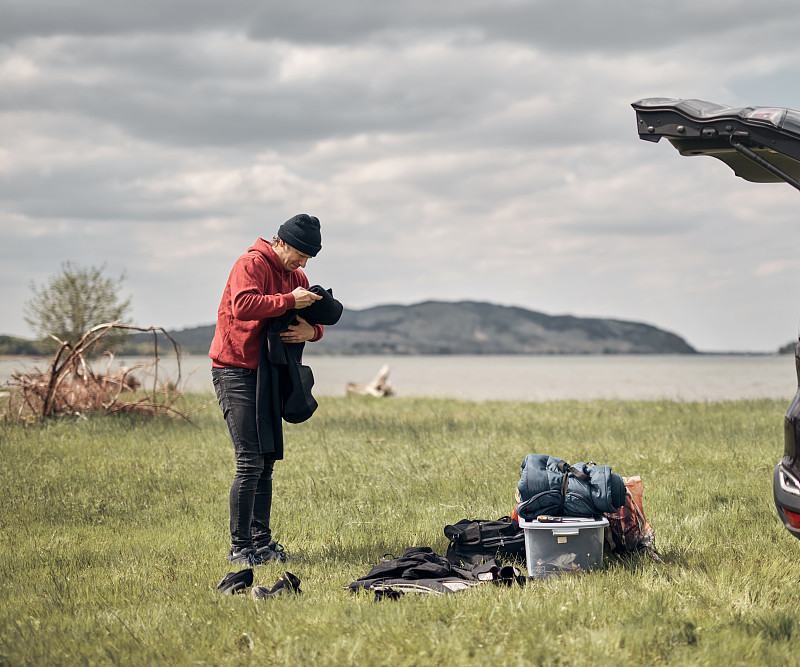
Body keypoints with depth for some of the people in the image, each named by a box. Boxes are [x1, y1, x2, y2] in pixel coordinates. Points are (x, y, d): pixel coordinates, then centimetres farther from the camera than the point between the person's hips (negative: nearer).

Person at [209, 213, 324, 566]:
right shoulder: (251, 264, -12)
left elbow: (315, 319, 16)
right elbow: (243, 305, -29)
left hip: (267, 374, 9)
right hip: (235, 371, -9)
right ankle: (240, 547, -8)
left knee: (268, 460, 8)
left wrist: (311, 331, -8)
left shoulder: (295, 276, 15)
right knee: (250, 462, -13)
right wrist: (289, 301, -24)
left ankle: (261, 540, 15)